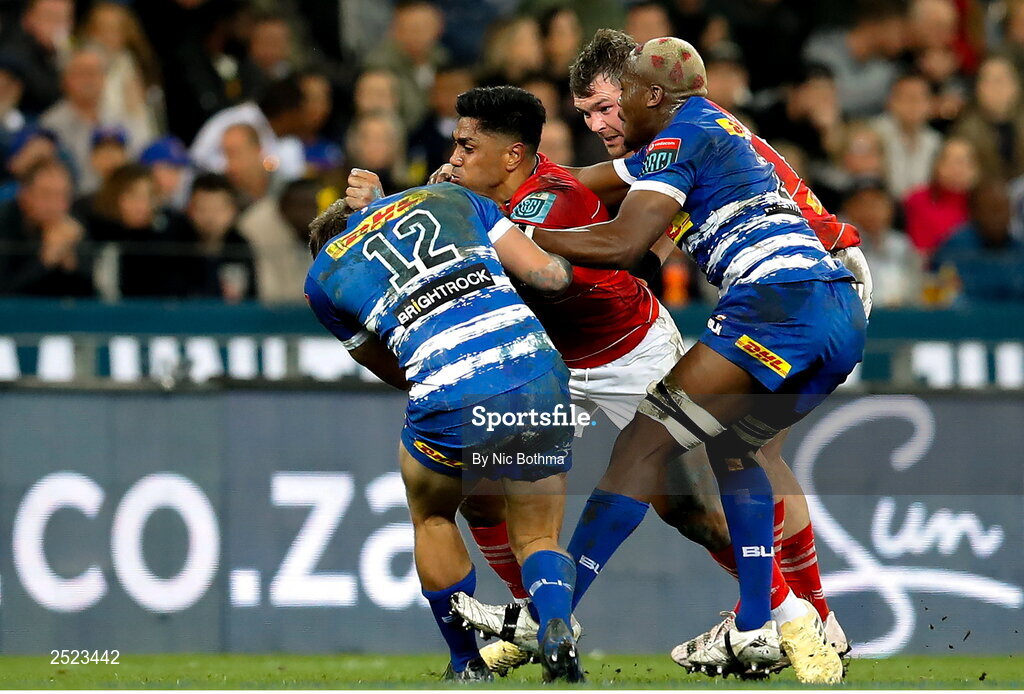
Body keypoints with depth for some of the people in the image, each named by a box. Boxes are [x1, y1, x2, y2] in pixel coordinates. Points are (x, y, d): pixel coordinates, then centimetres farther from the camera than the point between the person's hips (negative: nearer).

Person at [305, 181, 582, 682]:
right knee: (538, 538, 19)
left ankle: (467, 663, 31)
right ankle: (555, 626, -11)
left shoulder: (323, 276, 22)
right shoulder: (450, 196, 25)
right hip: (538, 373, 2)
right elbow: (549, 274, 16)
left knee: (432, 518, 31)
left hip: (454, 404, -2)